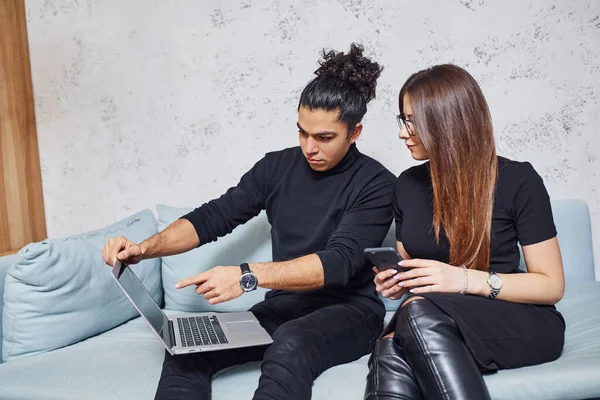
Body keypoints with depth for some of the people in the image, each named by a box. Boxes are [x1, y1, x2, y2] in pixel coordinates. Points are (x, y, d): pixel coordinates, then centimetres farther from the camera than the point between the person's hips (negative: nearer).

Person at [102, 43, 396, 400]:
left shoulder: (376, 184, -10)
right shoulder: (277, 166, 6)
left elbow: (339, 261, -23)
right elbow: (214, 217, 4)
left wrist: (248, 276, -35)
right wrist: (148, 247, -14)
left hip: (349, 311, -4)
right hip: (284, 306, 5)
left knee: (289, 350, -38)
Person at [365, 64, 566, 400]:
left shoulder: (518, 181, -5)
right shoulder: (407, 185, 9)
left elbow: (552, 285, -5)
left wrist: (466, 280, -19)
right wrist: (397, 283, -5)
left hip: (519, 322, -3)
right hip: (433, 329, 3)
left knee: (419, 312, -37)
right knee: (390, 356, -36)